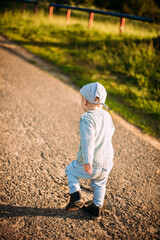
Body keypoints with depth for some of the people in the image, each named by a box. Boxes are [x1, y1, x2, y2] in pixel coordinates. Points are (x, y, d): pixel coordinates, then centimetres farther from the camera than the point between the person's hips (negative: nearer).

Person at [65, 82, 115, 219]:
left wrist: (87, 161, -37)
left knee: (71, 170, 22)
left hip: (90, 164, -6)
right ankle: (96, 209, 41)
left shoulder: (87, 118, -19)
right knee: (99, 184, 29)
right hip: (107, 163, 6)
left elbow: (88, 140, -31)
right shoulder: (107, 115, 4)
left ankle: (76, 196, 11)